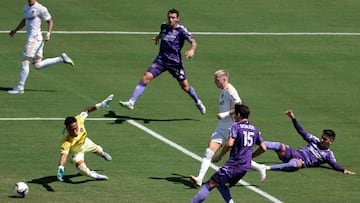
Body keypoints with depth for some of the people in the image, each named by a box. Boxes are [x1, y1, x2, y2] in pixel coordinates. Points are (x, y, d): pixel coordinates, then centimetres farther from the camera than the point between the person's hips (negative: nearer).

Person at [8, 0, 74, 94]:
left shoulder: (40, 8, -11)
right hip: (30, 39, 9)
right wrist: (15, 30, 27)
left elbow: (50, 21, -5)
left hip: (35, 39, -9)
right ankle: (61, 58, 19)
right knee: (38, 66, 10)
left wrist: (48, 34, -16)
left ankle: (20, 88, -2)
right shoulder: (26, 8, 15)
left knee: (25, 62, -7)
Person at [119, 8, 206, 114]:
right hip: (161, 60, 3)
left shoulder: (181, 30, -11)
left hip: (175, 62, -3)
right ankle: (131, 102, -17)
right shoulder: (164, 26, 4)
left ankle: (198, 103, 35)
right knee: (146, 77, -15)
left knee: (185, 86, 7)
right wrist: (158, 37, 51)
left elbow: (193, 42, -19)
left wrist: (192, 50, -41)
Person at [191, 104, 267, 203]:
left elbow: (229, 143, -20)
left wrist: (219, 157, -8)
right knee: (221, 185, 21)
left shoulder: (236, 126, -7)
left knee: (211, 184, -6)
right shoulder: (254, 129, 14)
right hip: (246, 166, 7)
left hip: (233, 164, -7)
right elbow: (263, 148, 18)